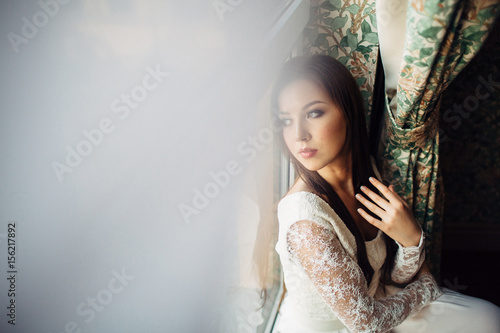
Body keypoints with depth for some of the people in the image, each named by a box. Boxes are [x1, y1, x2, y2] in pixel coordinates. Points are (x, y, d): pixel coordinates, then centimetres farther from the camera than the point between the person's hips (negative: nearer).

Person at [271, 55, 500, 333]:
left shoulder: (365, 169, -10)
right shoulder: (304, 216, -32)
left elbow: (399, 278, -4)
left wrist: (411, 239, -25)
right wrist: (427, 289, -5)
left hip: (370, 300, 6)